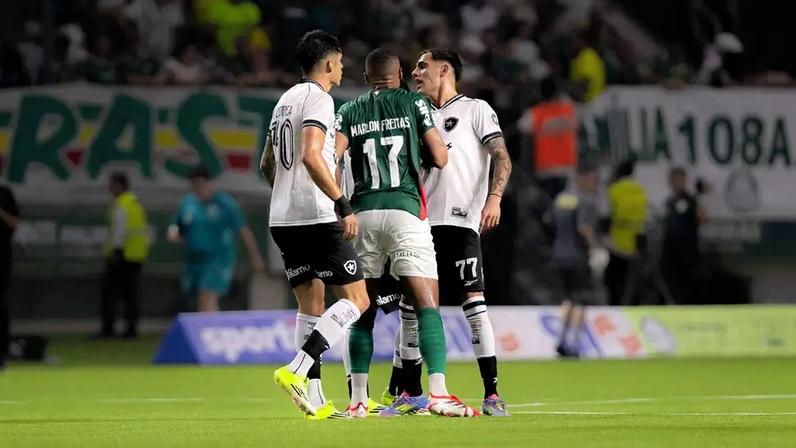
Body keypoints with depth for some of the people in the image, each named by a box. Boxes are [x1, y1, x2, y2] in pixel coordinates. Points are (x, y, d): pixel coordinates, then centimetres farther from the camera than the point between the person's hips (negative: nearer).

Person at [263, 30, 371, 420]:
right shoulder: (318, 98, -10)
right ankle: (296, 370, -19)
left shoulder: (286, 100, 18)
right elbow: (311, 156, -23)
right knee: (356, 300, -5)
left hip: (283, 220, 9)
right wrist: (343, 205, -22)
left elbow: (267, 164, 26)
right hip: (316, 217, -9)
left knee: (311, 306, 12)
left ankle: (315, 401, 7)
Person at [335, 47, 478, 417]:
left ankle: (358, 400, 8)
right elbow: (440, 158, 4)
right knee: (427, 303, -6)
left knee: (363, 311, 10)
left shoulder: (349, 112, 12)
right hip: (405, 210, -3)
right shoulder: (414, 103, 7)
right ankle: (438, 393, -19)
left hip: (363, 212, 3)